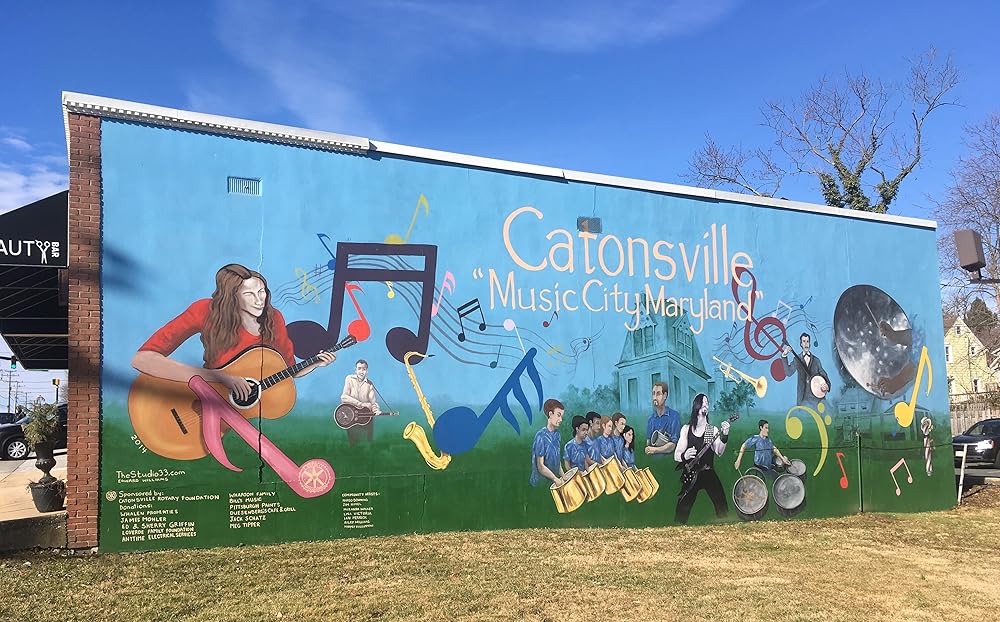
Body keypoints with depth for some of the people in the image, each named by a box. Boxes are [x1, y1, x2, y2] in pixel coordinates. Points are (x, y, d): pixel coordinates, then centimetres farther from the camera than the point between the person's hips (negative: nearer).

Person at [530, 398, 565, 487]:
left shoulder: (556, 434, 7)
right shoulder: (541, 436, -16)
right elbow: (541, 467, -17)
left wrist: (563, 477, 5)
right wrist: (556, 479, -20)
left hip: (554, 482, 7)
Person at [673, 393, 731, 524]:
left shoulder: (713, 430, 5)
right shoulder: (686, 429, 5)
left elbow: (719, 452, -9)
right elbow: (676, 455, 1)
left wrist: (724, 436, -24)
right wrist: (684, 456, -21)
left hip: (708, 473, 0)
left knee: (722, 508, -6)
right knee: (681, 512, -3)